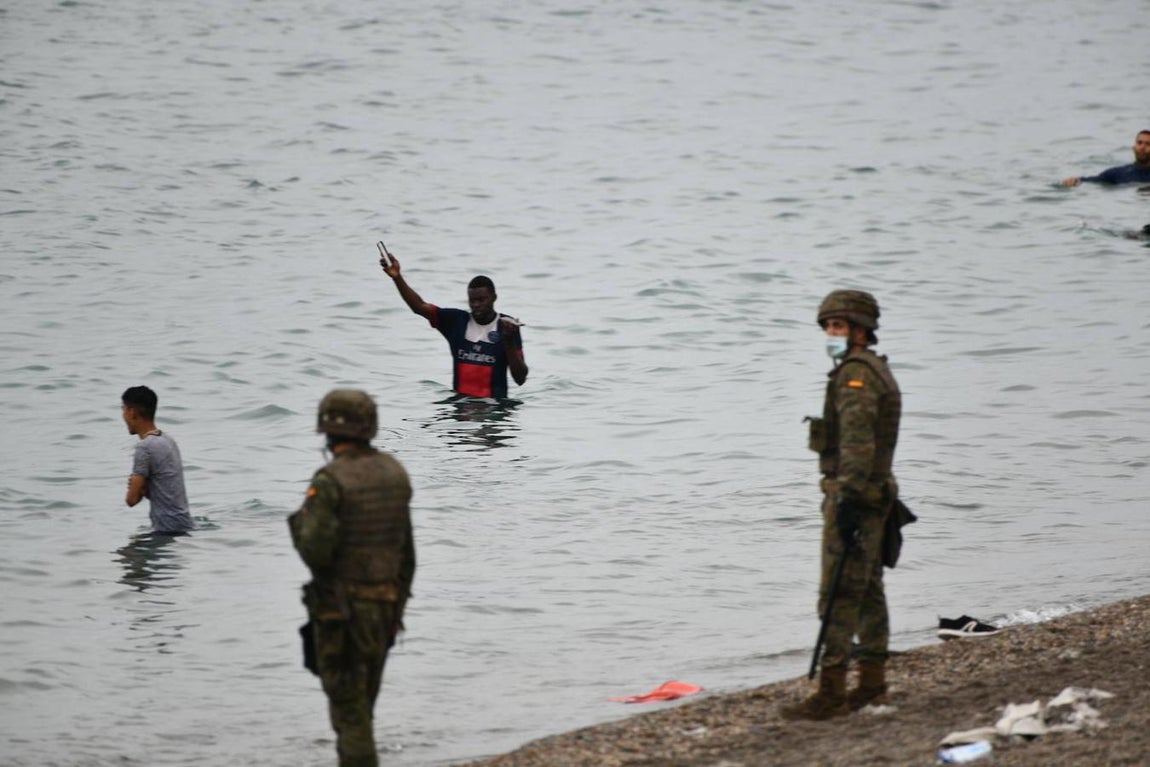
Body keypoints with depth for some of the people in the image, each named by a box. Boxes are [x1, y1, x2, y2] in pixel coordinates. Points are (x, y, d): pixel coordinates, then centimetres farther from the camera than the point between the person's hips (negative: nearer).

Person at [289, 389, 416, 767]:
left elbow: (315, 551, -23)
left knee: (348, 706, -1)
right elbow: (405, 550, 9)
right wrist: (398, 606, 18)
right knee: (361, 702, 19)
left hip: (340, 608, -7)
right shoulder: (393, 472, 3)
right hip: (385, 604, 7)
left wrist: (300, 526, -1)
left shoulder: (330, 481, -18)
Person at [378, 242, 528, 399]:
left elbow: (520, 379, -5)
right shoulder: (456, 320, 6)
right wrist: (397, 277, -16)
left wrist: (509, 342, -19)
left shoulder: (507, 326, -2)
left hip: (494, 403, -2)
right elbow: (419, 306, -3)